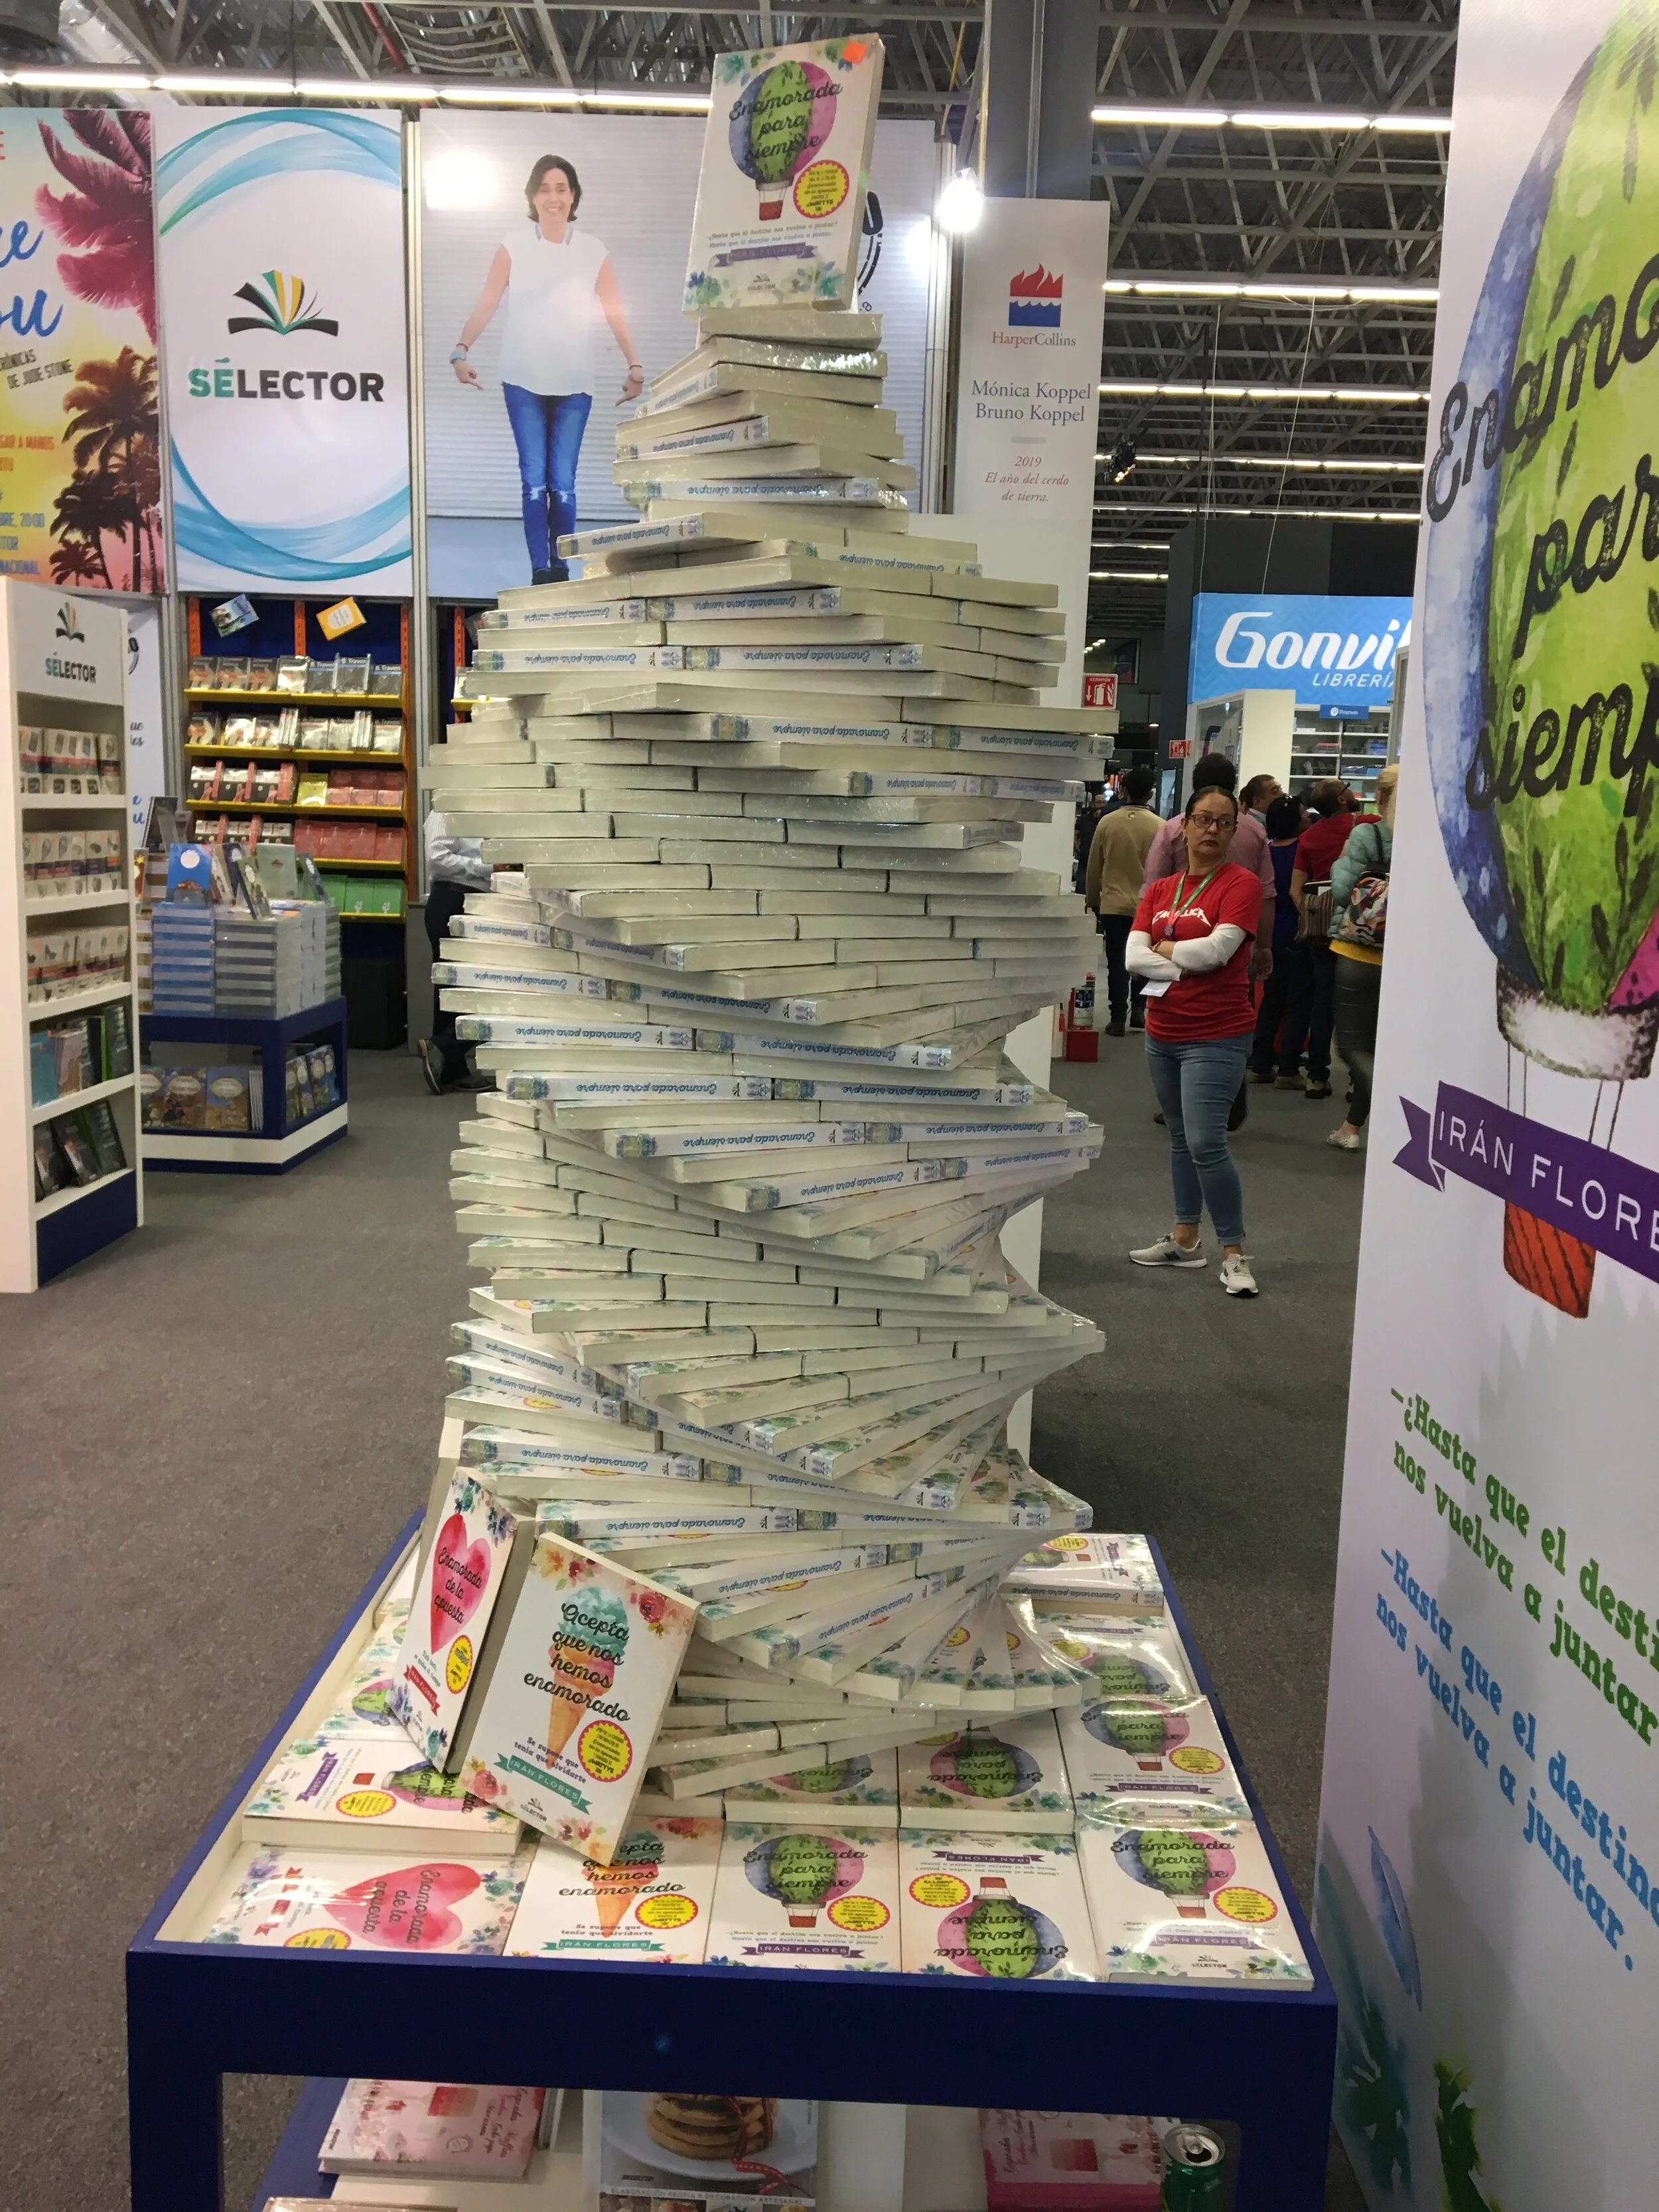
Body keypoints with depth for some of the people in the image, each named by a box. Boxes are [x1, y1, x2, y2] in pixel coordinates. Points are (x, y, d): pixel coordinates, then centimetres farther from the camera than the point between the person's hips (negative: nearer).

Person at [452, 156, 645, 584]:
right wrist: (461, 351, -18)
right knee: (534, 479, -4)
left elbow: (616, 314, 0)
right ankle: (540, 570, -1)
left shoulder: (593, 253, 4)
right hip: (523, 382, 0)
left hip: (574, 385, 0)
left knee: (563, 482, -2)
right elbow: (486, 305, -4)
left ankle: (561, 568, 7)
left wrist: (635, 366, -13)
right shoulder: (513, 248, 3)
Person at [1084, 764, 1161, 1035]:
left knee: (1116, 962, 5)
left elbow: (1094, 867, 3)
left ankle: (1118, 1018, 4)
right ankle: (1137, 1008, 14)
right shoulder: (1160, 827, -7)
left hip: (1113, 904, 0)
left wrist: (1092, 900, 15)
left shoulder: (1107, 823, -4)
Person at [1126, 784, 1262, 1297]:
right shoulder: (1159, 890, 8)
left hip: (1216, 1037, -6)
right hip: (1163, 1034, 7)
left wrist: (1163, 949, -6)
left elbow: (1217, 950, -20)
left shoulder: (1241, 884, -8)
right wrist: (1187, 966, -15)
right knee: (1179, 1139, 16)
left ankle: (1234, 1255, -1)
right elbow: (1134, 958, -2)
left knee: (1206, 1143, -12)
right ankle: (1185, 1239, 29)